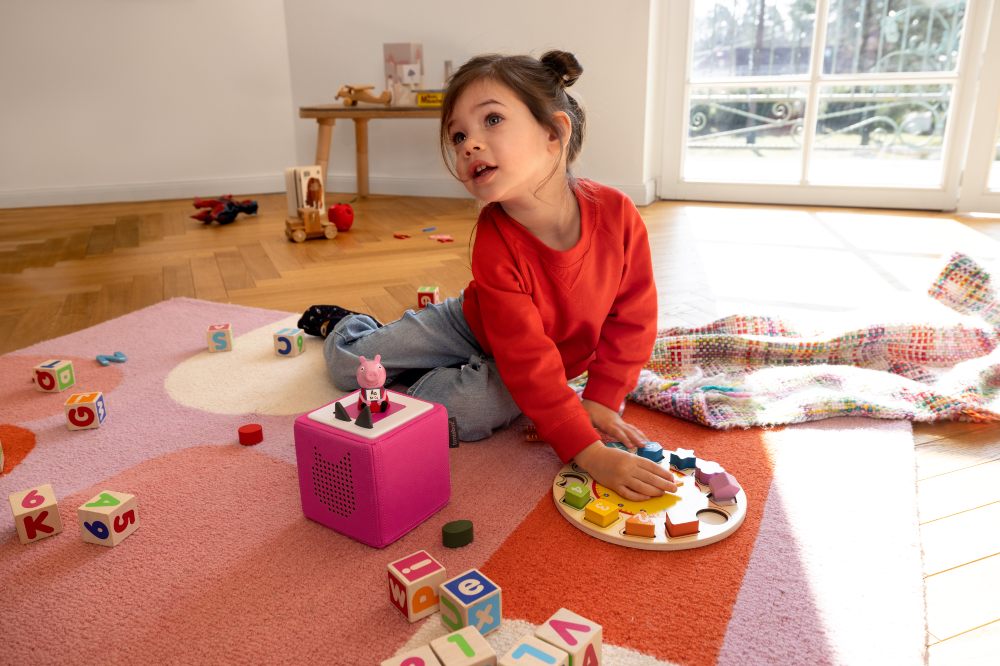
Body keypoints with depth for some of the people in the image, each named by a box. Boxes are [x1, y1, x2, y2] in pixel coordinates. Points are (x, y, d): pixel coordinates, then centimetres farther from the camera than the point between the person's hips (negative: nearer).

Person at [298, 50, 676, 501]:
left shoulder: (618, 215, -29)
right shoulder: (495, 244, -34)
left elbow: (633, 320, -15)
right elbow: (529, 362, -35)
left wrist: (599, 401, -19)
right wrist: (590, 454, -41)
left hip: (559, 357, 1)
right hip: (472, 326, 0)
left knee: (464, 411, -31)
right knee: (347, 365, 2)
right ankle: (342, 323, 40)